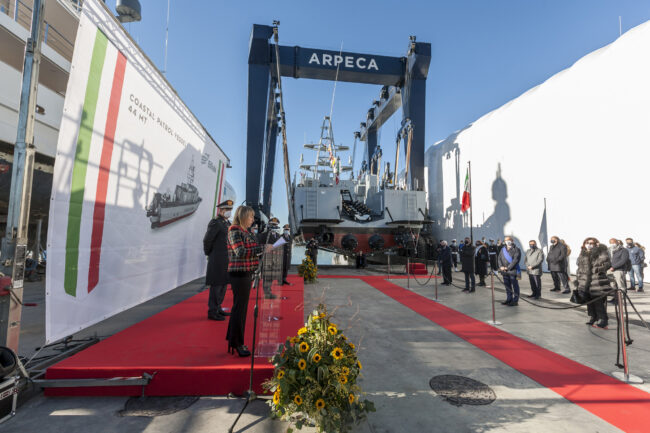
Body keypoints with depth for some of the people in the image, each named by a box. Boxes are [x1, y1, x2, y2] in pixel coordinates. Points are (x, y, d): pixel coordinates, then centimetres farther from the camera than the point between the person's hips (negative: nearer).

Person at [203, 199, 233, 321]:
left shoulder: (228, 223, 13)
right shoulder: (215, 223, -13)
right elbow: (207, 240, -15)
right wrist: (209, 253, -3)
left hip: (227, 260, 9)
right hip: (217, 260, -9)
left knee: (223, 285, 16)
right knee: (216, 286, -1)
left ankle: (218, 308, 28)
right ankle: (212, 311, 9)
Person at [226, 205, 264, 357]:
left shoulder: (246, 232, 15)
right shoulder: (235, 231, -13)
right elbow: (240, 252, -23)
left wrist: (263, 250, 9)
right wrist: (262, 248, -24)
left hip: (246, 274, 9)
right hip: (239, 274, -9)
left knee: (241, 308, 17)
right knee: (239, 308, 0)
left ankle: (234, 340, 30)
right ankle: (236, 344, 13)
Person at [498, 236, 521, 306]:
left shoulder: (516, 249, -5)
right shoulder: (503, 249, 15)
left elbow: (515, 260, -14)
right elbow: (499, 258, 13)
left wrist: (508, 267, -18)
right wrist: (501, 266, -5)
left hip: (513, 271, -6)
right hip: (504, 271, 6)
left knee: (515, 286, -1)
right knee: (507, 286, 14)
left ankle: (515, 301, 5)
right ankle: (509, 299, 25)